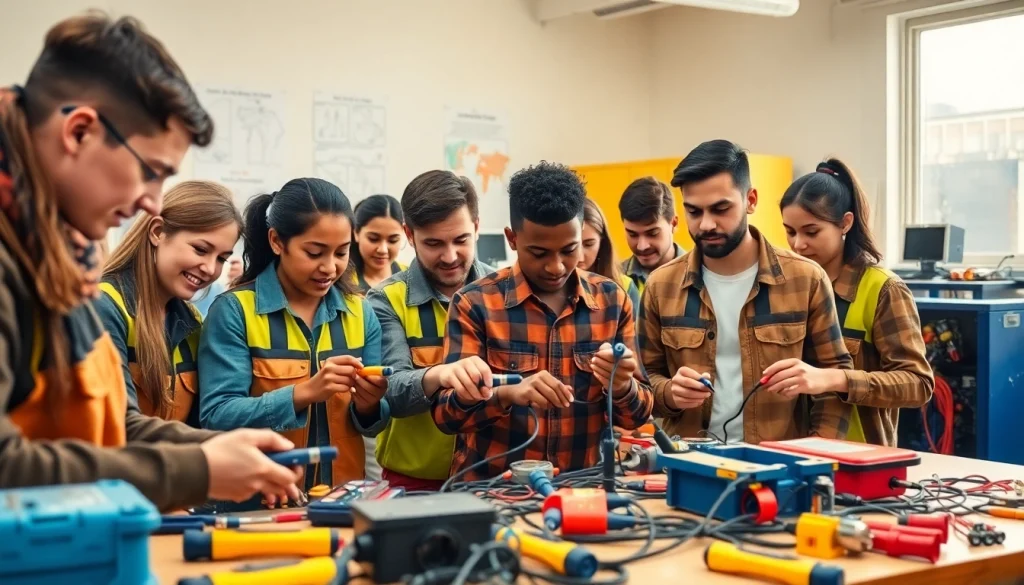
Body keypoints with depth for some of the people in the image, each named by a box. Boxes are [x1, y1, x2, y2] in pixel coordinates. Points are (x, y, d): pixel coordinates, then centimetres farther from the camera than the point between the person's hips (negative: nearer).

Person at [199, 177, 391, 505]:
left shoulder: (360, 313, 7)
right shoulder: (233, 310, -5)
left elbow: (373, 425, 11)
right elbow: (215, 418, -12)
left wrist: (368, 405, -10)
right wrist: (303, 393, -23)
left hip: (342, 499, 2)